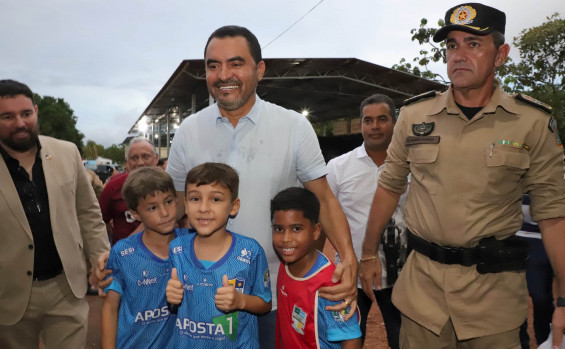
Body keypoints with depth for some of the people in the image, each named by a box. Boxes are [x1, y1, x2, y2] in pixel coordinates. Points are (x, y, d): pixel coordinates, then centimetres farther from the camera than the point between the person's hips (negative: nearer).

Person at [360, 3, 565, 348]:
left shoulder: (533, 122, -5)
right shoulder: (415, 114, 0)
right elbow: (390, 187, 9)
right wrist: (369, 253, 11)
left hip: (494, 286, -1)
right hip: (422, 283, 2)